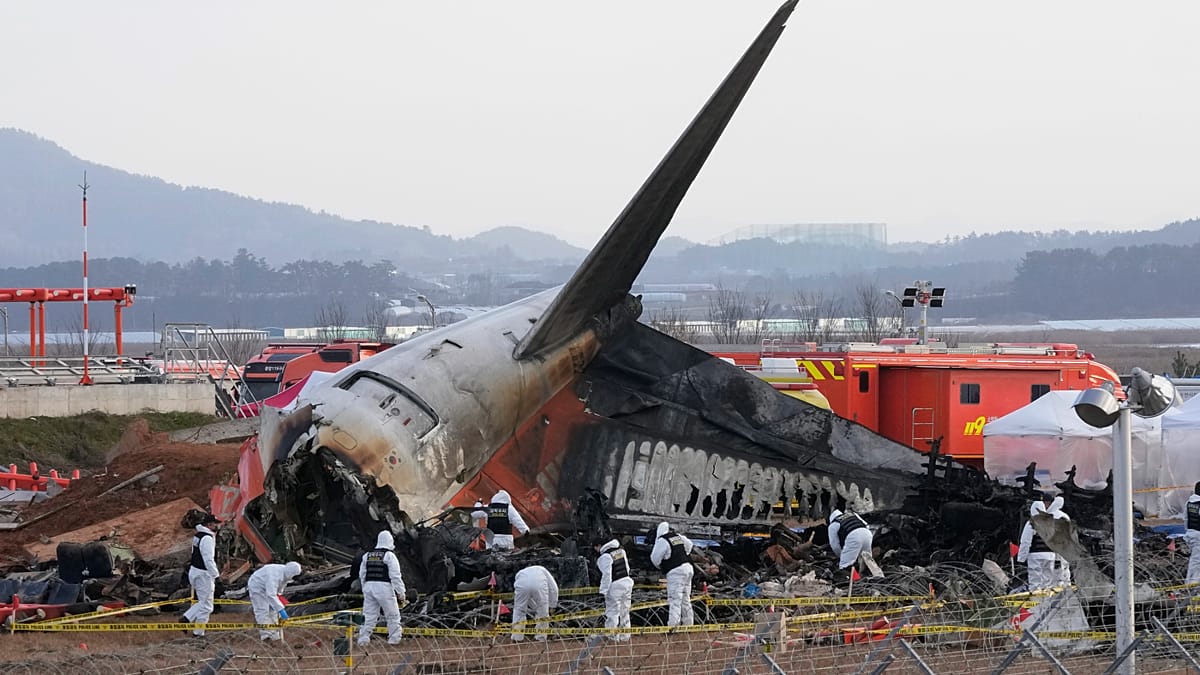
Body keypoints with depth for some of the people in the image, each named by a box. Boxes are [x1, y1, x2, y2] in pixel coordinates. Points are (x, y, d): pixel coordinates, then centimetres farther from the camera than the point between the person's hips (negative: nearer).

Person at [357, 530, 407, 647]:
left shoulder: (367, 555, 11)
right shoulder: (389, 556, -7)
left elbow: (362, 575, 15)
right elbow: (395, 576, -10)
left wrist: (365, 589, 26)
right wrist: (401, 592, -4)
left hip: (369, 586, 5)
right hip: (385, 588, -5)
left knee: (369, 615, 8)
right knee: (393, 615, 8)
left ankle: (363, 639, 1)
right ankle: (394, 638, 11)